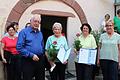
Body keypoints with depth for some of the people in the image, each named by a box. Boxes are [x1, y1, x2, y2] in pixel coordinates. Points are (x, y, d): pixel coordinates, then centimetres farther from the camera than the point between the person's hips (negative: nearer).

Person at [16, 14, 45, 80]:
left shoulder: (40, 33, 13)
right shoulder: (24, 32, -6)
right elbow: (19, 47, -14)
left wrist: (42, 56, 7)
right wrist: (31, 55, -17)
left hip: (40, 60, 6)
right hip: (28, 61, -5)